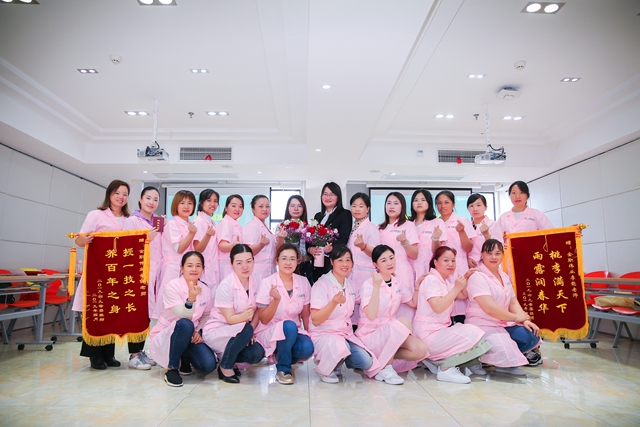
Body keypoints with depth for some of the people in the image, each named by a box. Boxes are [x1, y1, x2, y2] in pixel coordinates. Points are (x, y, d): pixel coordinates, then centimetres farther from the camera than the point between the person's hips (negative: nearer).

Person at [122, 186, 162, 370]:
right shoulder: (131, 220, -2)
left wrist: (163, 230, 11)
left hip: (154, 272, 7)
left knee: (148, 313, 9)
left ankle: (140, 352, 20)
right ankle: (134, 356, 3)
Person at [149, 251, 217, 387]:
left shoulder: (205, 289, -3)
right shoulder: (172, 286, -18)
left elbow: (206, 315, 9)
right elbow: (183, 316, -26)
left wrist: (199, 331, -10)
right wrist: (191, 297, -45)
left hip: (190, 337, 4)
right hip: (165, 337, -4)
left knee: (209, 365, -21)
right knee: (185, 324, -38)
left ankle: (184, 359, 14)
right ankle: (172, 368, -15)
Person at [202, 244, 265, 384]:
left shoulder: (255, 282, -5)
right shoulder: (226, 286, -21)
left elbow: (256, 313, 0)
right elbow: (230, 319, -20)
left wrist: (250, 333, -17)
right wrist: (245, 316, -42)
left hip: (237, 333, 5)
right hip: (215, 332, -5)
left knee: (257, 354, -20)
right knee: (245, 329, -33)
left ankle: (226, 355, 10)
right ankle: (225, 366, -9)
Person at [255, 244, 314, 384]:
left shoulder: (303, 282, -1)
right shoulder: (267, 283, -11)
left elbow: (305, 315, 8)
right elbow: (264, 320, -11)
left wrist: (308, 334, -5)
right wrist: (276, 299, -26)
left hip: (294, 333, 4)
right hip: (269, 333, -3)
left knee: (307, 348, -28)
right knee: (289, 325, -35)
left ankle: (283, 357, 7)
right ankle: (282, 369, -11)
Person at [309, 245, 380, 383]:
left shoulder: (350, 284, 7)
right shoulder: (322, 284, -14)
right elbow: (315, 320, -20)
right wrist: (334, 302, -34)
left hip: (346, 334, 6)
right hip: (323, 334, -6)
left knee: (366, 362, -14)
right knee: (339, 346, -37)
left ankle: (337, 362, 15)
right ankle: (324, 370, -6)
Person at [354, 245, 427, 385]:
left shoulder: (396, 283, 5)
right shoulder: (369, 284, -16)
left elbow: (414, 303, 16)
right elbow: (371, 315, -30)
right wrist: (377, 286, -32)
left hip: (390, 333, 6)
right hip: (370, 335, -6)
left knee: (420, 350, -19)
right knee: (403, 322, -33)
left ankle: (383, 359, 1)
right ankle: (385, 368, -14)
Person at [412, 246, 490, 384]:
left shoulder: (447, 281, 14)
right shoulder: (431, 280, -14)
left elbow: (463, 296, 21)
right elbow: (438, 307, -26)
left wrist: (465, 278, 8)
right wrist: (456, 288, -25)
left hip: (440, 330, 9)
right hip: (428, 333, -9)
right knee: (473, 333, -18)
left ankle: (435, 361, 7)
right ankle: (445, 369, -8)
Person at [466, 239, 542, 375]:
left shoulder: (504, 276, 13)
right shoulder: (477, 277, -15)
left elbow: (513, 303, 12)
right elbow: (490, 308, -23)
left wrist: (525, 320, -6)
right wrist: (516, 317, -14)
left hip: (504, 323, 8)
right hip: (484, 325, -8)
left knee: (532, 336, -9)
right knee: (506, 353, -26)